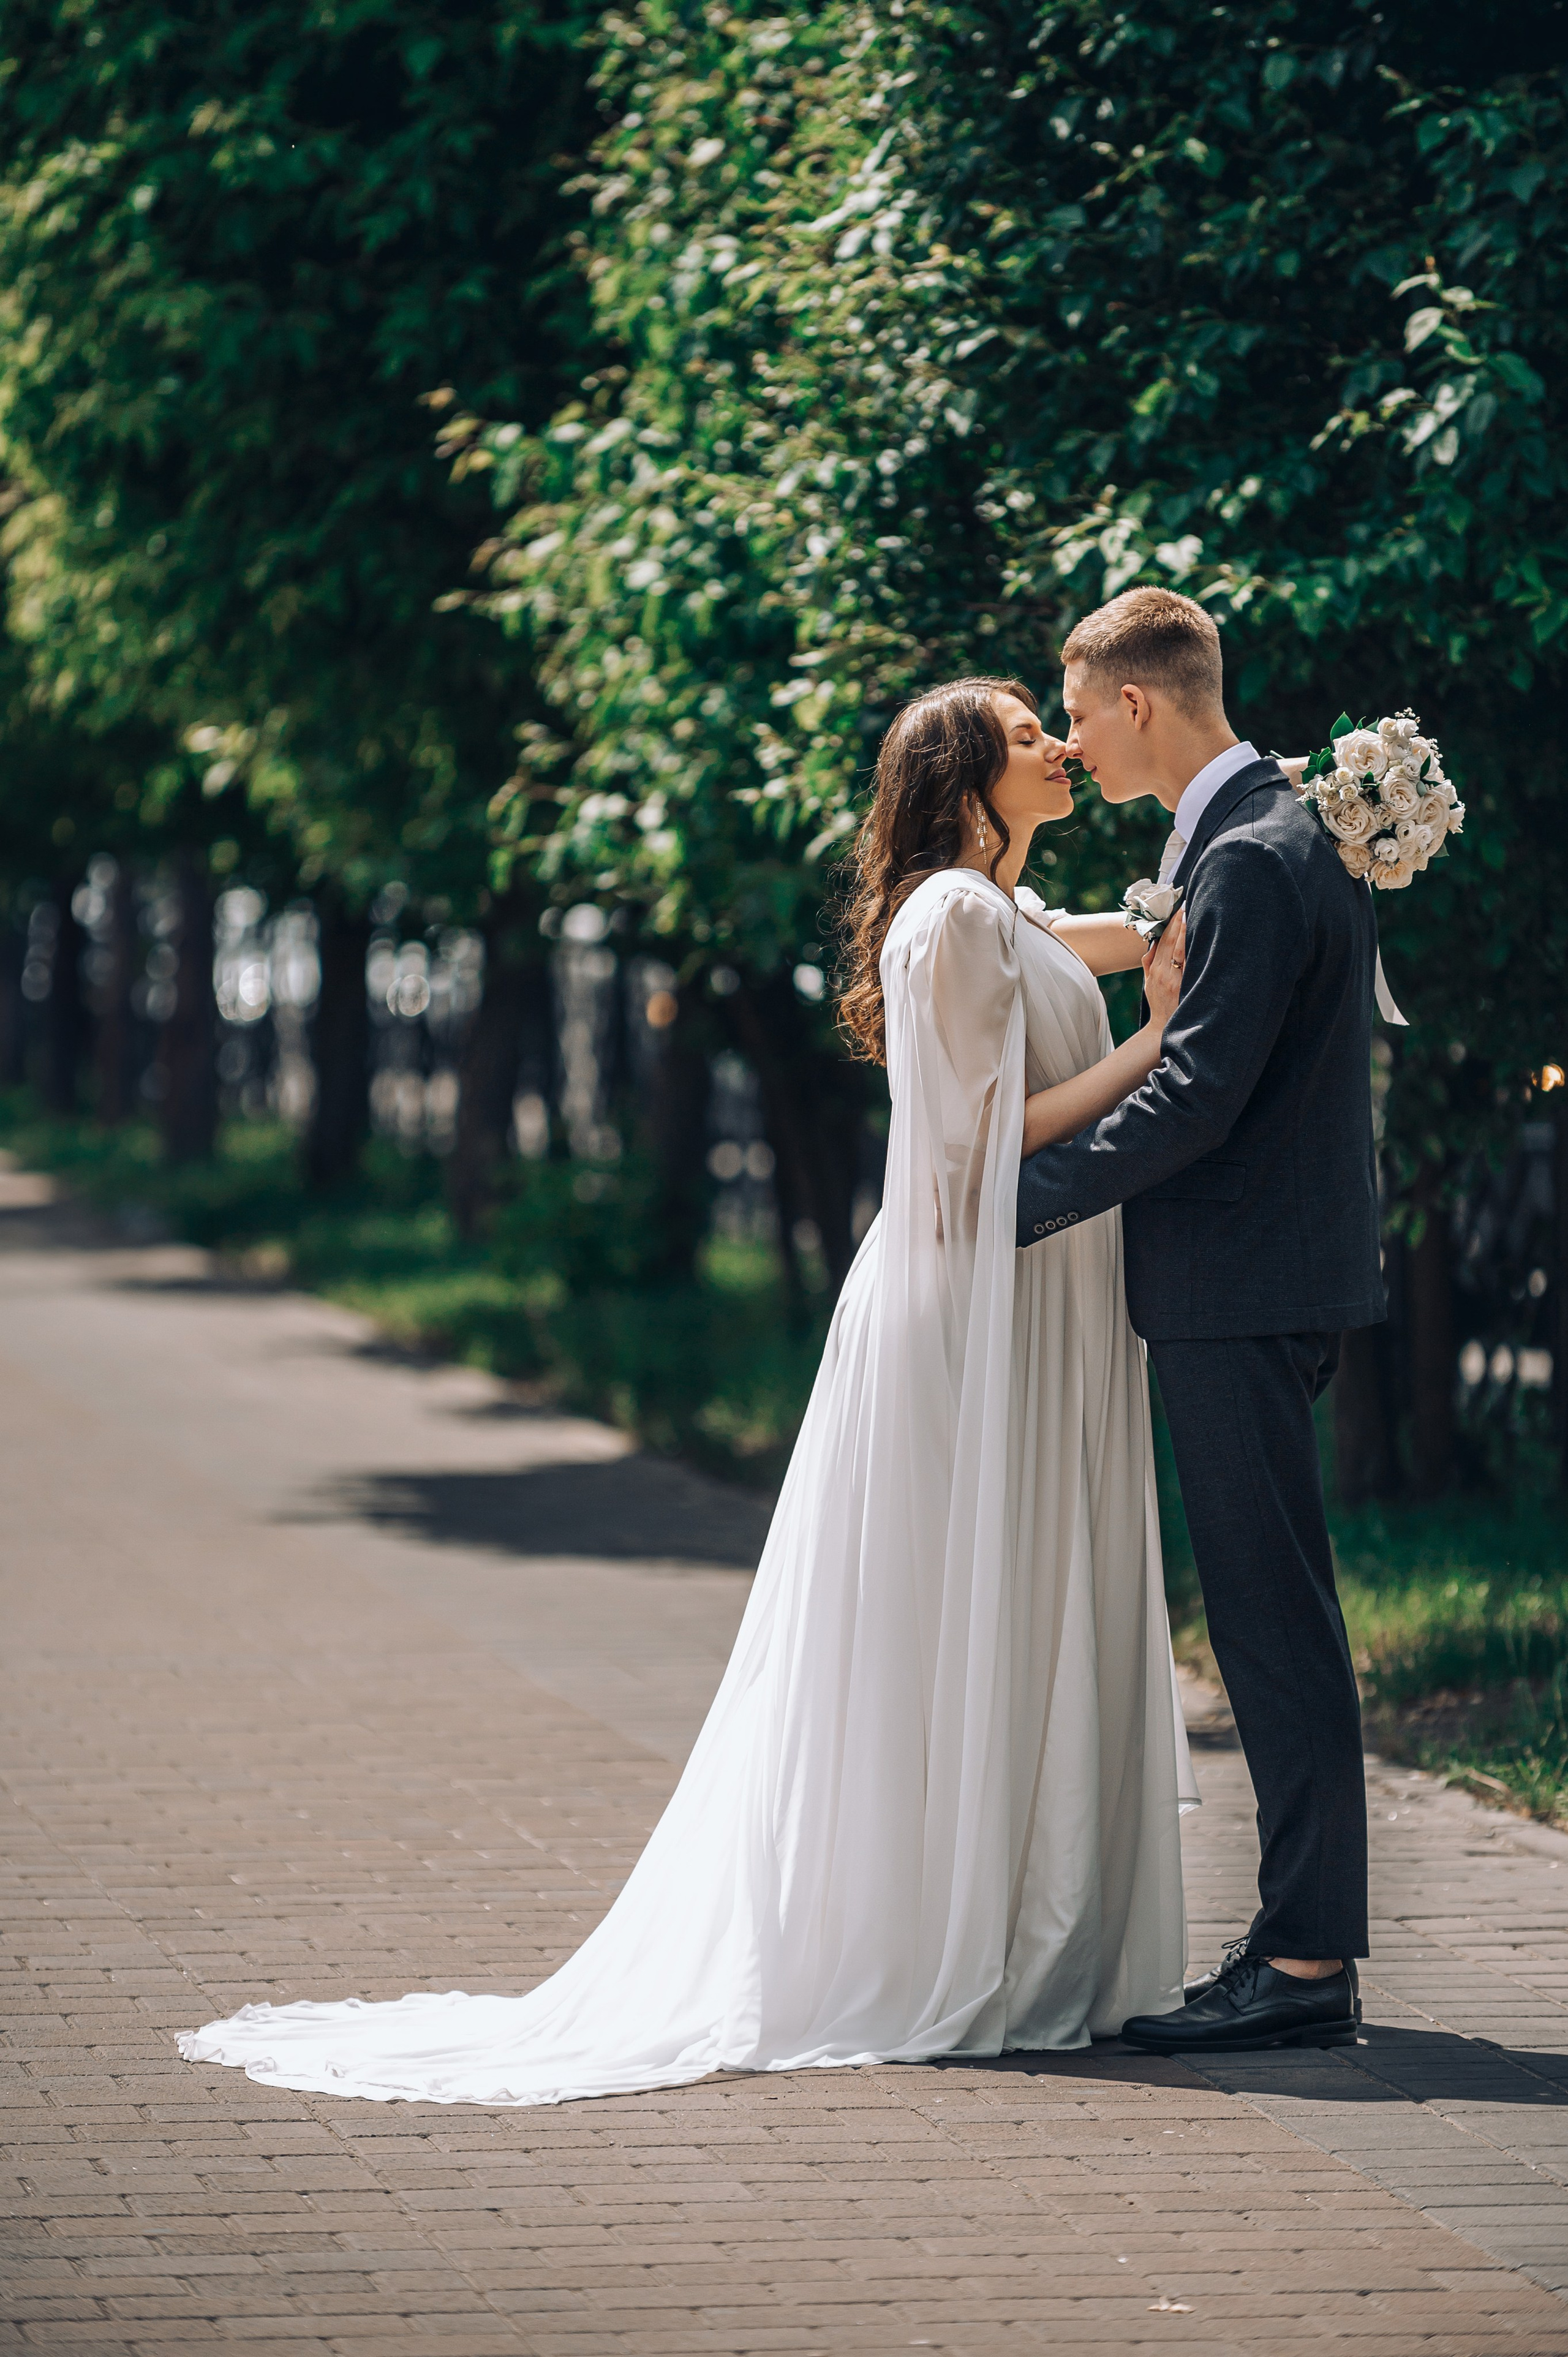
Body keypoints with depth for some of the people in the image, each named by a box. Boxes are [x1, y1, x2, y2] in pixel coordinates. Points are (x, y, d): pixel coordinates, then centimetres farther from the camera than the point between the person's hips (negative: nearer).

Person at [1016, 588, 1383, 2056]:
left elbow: (1195, 1098, -22)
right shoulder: (1276, 829, 16)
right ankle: (1308, 1937, 17)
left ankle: (1306, 1962, -5)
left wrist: (1021, 1204, -16)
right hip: (1260, 1285, 10)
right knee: (1271, 1618, 12)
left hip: (1244, 1293, -10)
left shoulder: (1249, 860, -17)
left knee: (1275, 1619, -8)